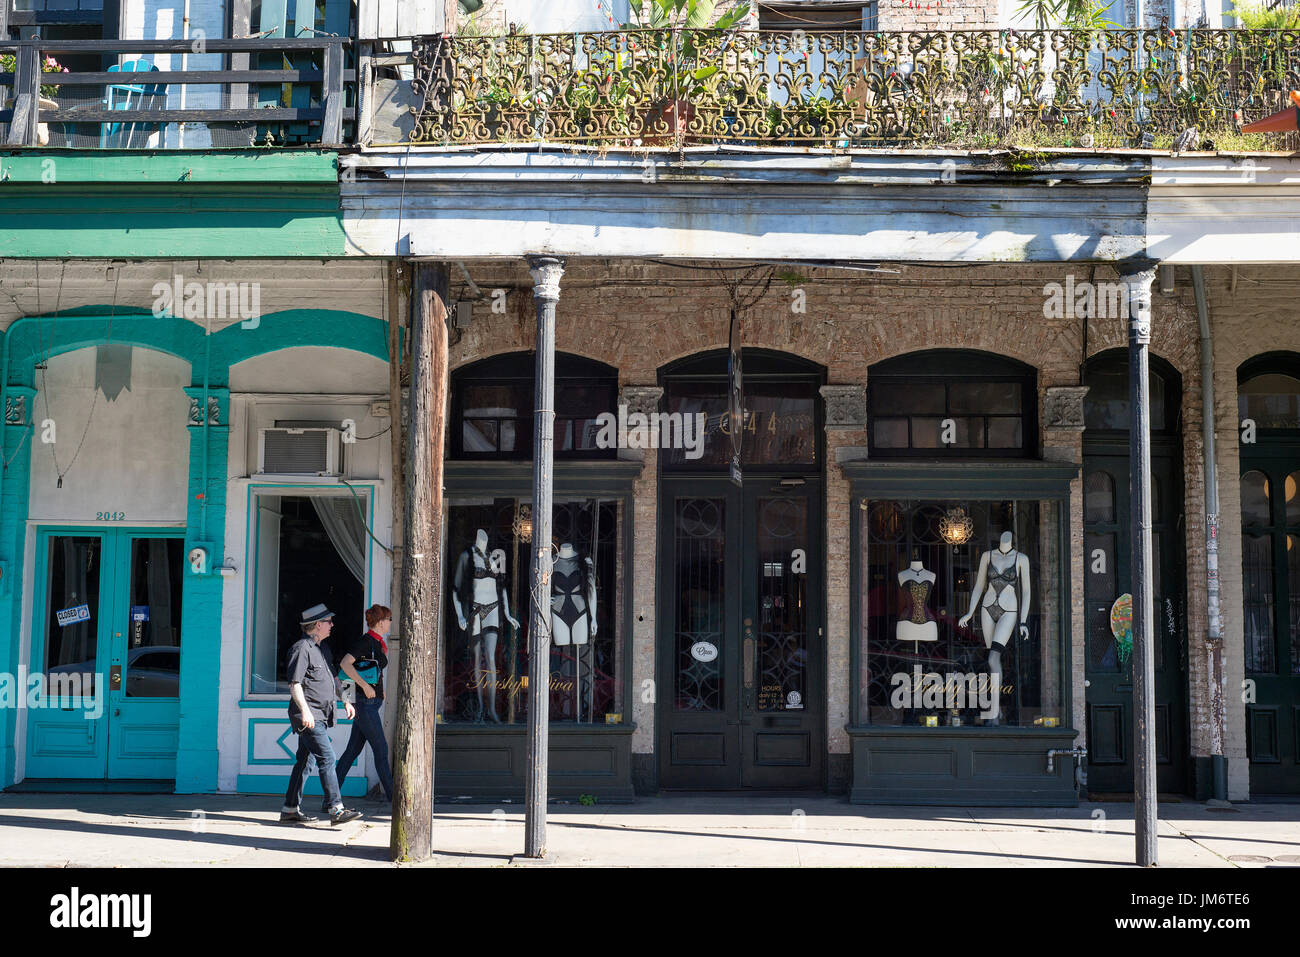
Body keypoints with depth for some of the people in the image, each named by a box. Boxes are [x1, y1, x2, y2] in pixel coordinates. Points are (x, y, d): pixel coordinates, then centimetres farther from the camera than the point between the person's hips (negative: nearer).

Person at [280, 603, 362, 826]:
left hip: (320, 716, 10)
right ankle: (336, 809, -18)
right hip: (308, 716, -10)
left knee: (305, 761, 11)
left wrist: (345, 700, 26)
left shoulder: (322, 649, 19)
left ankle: (290, 810, 17)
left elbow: (332, 678, 32)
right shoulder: (301, 648, -11)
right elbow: (294, 683, -17)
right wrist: (304, 710, -26)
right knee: (326, 757, -15)